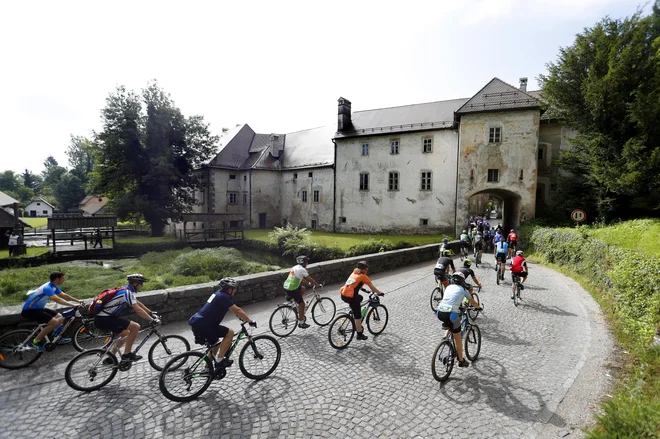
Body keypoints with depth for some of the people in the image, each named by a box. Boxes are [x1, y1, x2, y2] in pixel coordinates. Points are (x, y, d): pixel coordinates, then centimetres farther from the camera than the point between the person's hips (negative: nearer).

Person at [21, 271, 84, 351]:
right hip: (29, 310, -10)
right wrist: (73, 305, -37)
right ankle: (36, 342, -7)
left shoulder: (54, 287, 2)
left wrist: (78, 301, 7)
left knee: (60, 317, 7)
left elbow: (64, 295, 12)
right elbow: (58, 300, -37)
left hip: (38, 308, 10)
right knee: (54, 322, -21)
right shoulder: (47, 288, -27)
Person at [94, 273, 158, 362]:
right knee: (136, 326, -16)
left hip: (101, 318, 10)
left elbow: (138, 303, 22)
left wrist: (151, 313, 21)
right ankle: (127, 354, -5)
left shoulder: (126, 290, 12)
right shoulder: (128, 292, -19)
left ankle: (110, 358, 30)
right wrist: (152, 320, -19)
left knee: (126, 333, 22)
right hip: (105, 319, -10)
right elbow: (138, 310, -24)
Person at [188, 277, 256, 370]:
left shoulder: (219, 293, 12)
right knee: (230, 333, -10)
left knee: (215, 344, 24)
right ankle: (220, 360, -6)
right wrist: (250, 321, -12)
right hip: (202, 325, -10)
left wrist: (241, 316, 24)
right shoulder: (223, 297, -17)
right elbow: (237, 310, -19)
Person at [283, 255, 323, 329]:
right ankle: (301, 323, 13)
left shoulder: (296, 267, 16)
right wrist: (318, 285, -1)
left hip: (286, 286, 9)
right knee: (302, 304, 4)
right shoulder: (302, 269, -13)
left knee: (303, 288, 28)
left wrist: (310, 282, 34)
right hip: (292, 290, -9)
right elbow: (310, 279, -12)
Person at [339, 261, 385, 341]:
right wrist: (380, 293, 20)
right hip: (350, 297, -8)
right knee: (358, 316, 7)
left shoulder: (354, 273, 19)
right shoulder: (363, 276, 0)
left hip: (343, 294, 8)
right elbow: (372, 288, 6)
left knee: (360, 298, 31)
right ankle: (360, 335, 18)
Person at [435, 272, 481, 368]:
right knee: (458, 338, 16)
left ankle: (446, 324, 27)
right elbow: (473, 302, 25)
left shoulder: (449, 287, 21)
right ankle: (461, 361, 27)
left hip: (439, 313, 4)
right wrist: (478, 307, 46)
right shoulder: (462, 290, 12)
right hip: (451, 314, -4)